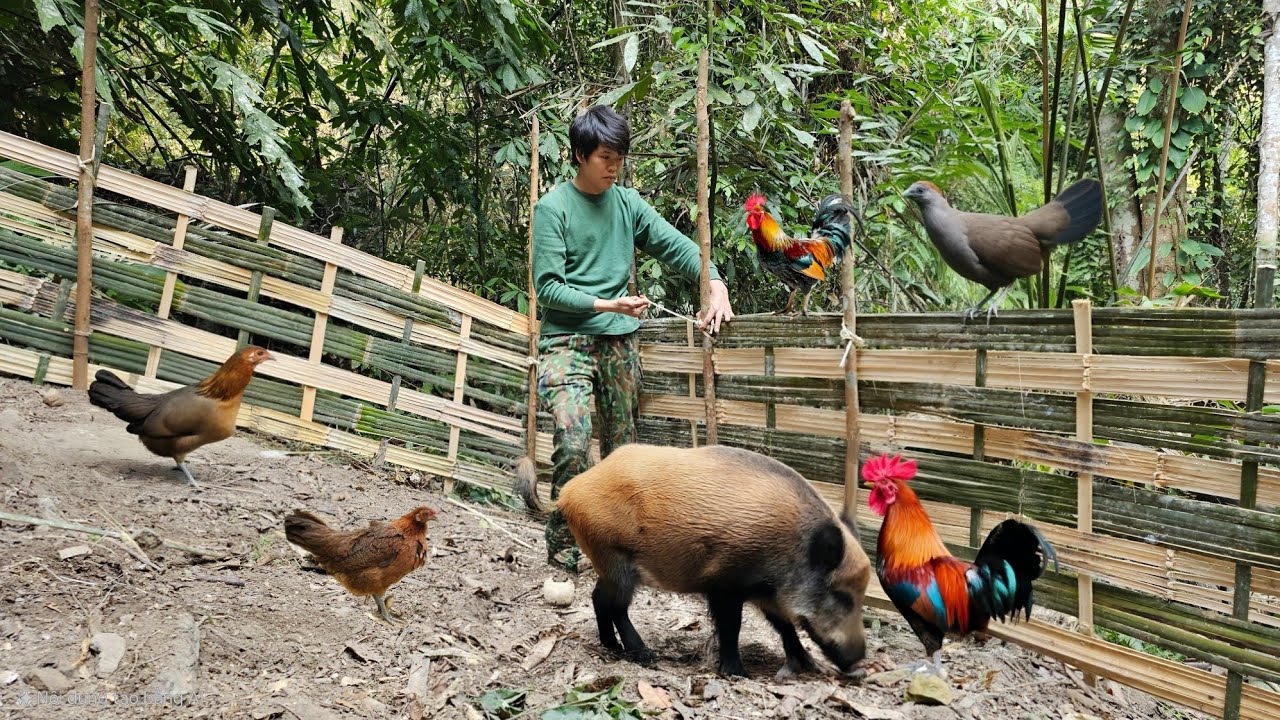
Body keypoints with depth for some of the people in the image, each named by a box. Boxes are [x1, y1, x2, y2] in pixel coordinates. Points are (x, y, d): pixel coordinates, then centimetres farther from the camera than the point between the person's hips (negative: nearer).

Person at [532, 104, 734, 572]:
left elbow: (676, 245, 4)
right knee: (573, 443, -20)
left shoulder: (627, 204, 11)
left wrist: (715, 282, -13)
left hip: (620, 344, 5)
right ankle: (561, 550, -7)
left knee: (621, 447, 9)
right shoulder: (553, 207, -4)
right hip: (567, 340, -5)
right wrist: (605, 304, -17)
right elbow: (547, 285, -9)